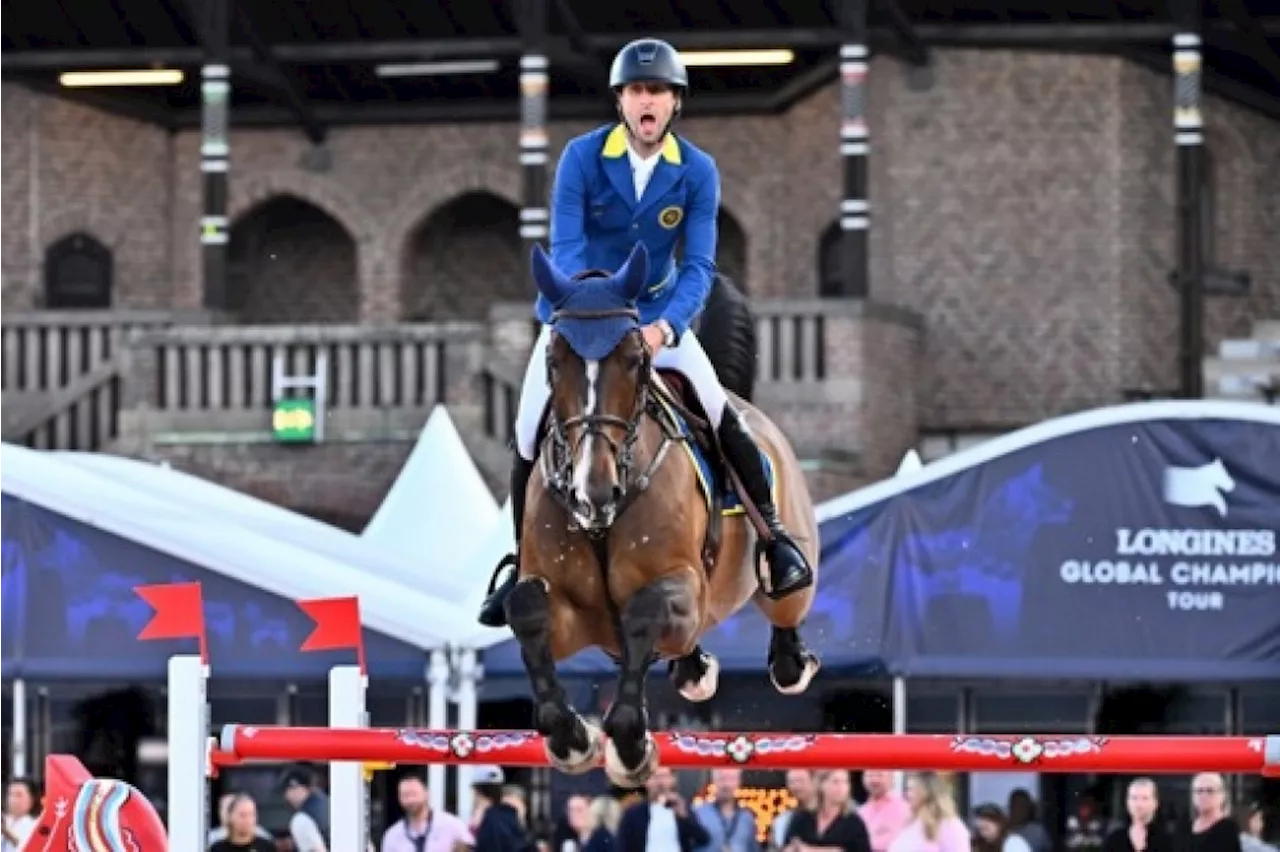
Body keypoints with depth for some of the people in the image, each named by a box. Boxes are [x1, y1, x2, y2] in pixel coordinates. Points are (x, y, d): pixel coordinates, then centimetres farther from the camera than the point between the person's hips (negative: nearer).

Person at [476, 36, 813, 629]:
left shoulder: (698, 172, -13)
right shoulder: (582, 157, -17)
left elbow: (699, 264, -16)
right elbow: (565, 248, -22)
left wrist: (666, 325, -35)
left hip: (659, 313, 0)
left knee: (722, 416, -17)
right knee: (529, 438, -6)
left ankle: (774, 534, -1)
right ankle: (522, 565, 13)